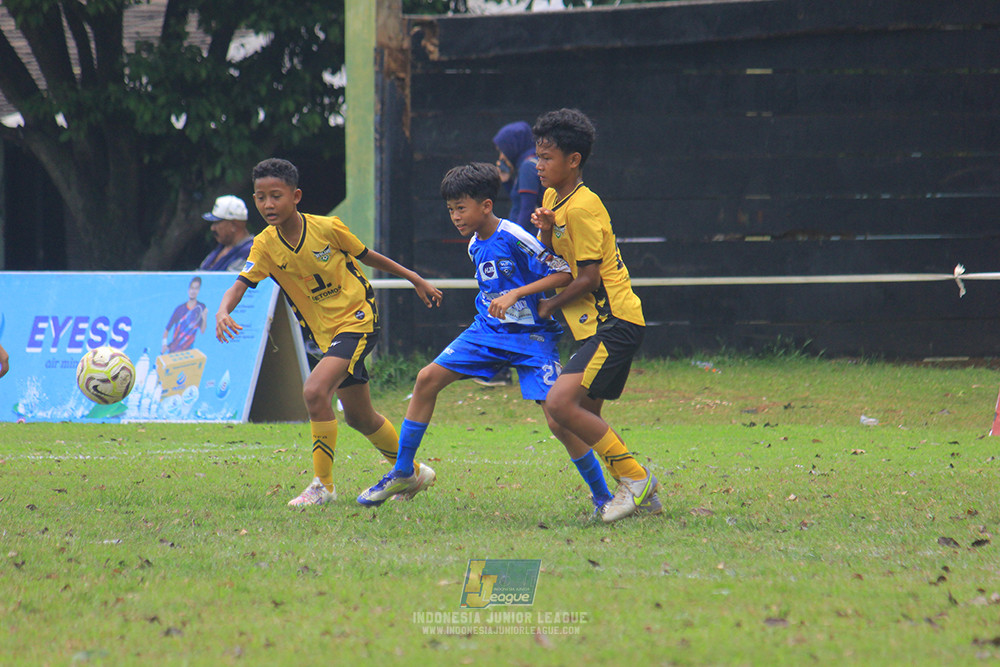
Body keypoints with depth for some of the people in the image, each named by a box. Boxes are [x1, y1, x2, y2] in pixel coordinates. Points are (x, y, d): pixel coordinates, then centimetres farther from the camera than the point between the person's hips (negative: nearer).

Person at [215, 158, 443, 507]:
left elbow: (367, 256, 3)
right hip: (326, 333, 6)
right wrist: (223, 311, -41)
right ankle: (412, 472, 38)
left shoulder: (328, 228, -14)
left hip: (358, 318, -6)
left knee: (315, 390, -25)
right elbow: (240, 284, -18)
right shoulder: (265, 245, -6)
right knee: (359, 417, 15)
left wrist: (416, 280, 12)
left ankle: (323, 485, -17)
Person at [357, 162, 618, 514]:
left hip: (532, 337, -8)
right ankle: (403, 474, 7)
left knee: (558, 420, -16)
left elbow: (564, 274, -21)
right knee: (428, 378, -4)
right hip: (488, 330, 8)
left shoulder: (514, 238, -19)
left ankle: (602, 495, 1)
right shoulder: (475, 246, 7)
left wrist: (515, 294, -26)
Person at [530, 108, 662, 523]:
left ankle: (634, 477, -10)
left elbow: (588, 278, -17)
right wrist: (546, 230, -2)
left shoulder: (582, 208, -16)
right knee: (584, 415, 12)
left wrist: (549, 306, -4)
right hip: (596, 323, 10)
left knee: (561, 403, -20)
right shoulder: (553, 198, 13)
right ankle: (642, 495, 20)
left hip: (614, 324, -10)